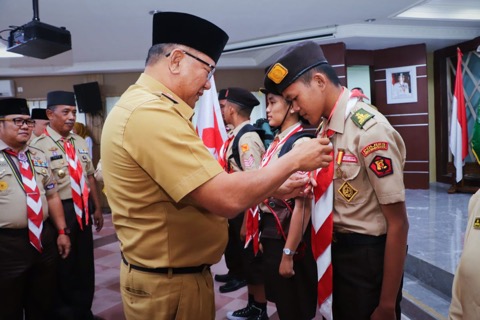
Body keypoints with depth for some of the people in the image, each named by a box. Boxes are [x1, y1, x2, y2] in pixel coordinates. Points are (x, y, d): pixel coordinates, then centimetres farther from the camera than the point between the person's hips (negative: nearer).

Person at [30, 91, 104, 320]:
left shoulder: (80, 142, 6)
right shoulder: (39, 145, -15)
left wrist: (97, 207, 12)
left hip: (83, 209, 6)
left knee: (85, 263, 18)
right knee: (63, 267, 12)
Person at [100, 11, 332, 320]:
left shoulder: (147, 108, 9)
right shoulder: (151, 113, -25)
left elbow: (208, 187, 9)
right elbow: (228, 198, -29)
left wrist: (275, 187, 5)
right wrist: (293, 160, -15)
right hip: (171, 285, -10)